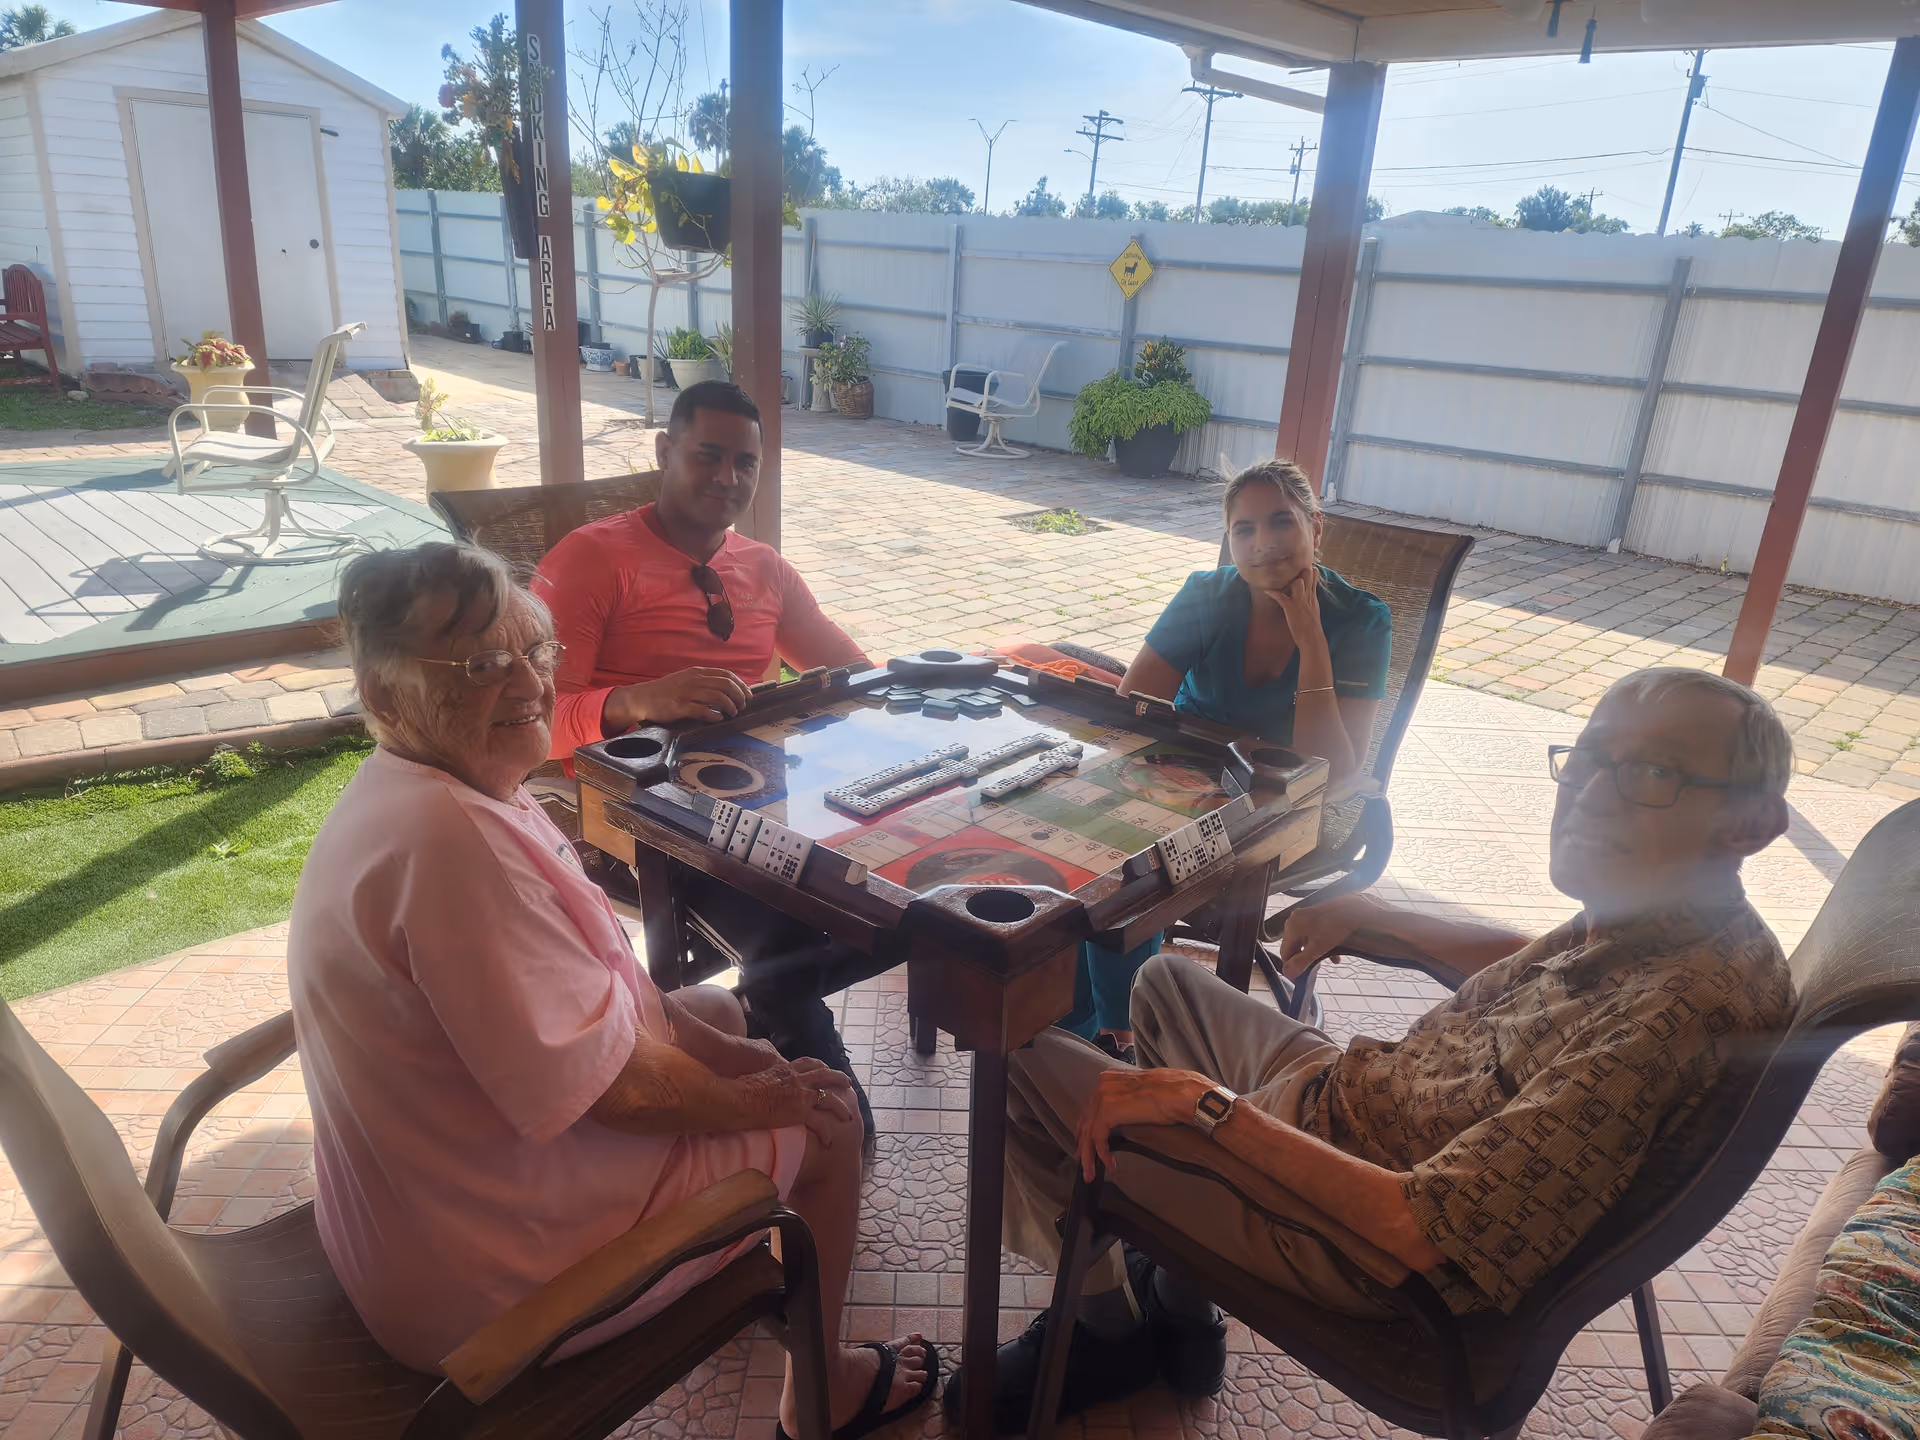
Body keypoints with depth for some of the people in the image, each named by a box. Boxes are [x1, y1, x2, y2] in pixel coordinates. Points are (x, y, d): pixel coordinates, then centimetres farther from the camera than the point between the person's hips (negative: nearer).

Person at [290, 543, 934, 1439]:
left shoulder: (418, 791, 0)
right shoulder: (450, 840, -34)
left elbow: (581, 986, 6)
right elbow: (600, 1079, -29)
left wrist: (729, 1052, 1)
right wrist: (749, 1099, -11)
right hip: (488, 1281, -10)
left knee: (714, 1008, 24)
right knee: (825, 1121, 5)